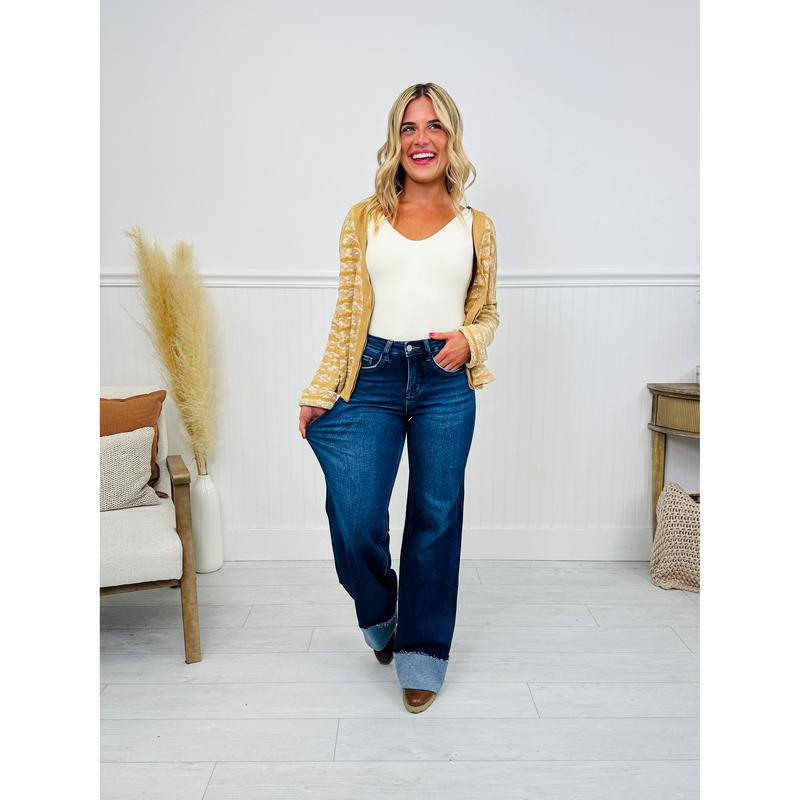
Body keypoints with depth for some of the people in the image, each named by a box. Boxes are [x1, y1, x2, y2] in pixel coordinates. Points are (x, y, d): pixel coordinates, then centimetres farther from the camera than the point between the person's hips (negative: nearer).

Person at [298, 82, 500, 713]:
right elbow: (348, 314, 8)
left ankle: (422, 654, 27)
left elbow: (488, 311, 17)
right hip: (372, 378, 0)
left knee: (436, 519, 6)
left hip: (445, 383, 1)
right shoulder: (364, 219, 10)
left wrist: (469, 339, -6)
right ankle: (379, 618, 31)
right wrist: (320, 393, 3)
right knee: (355, 522, -4)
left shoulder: (475, 225, 10)